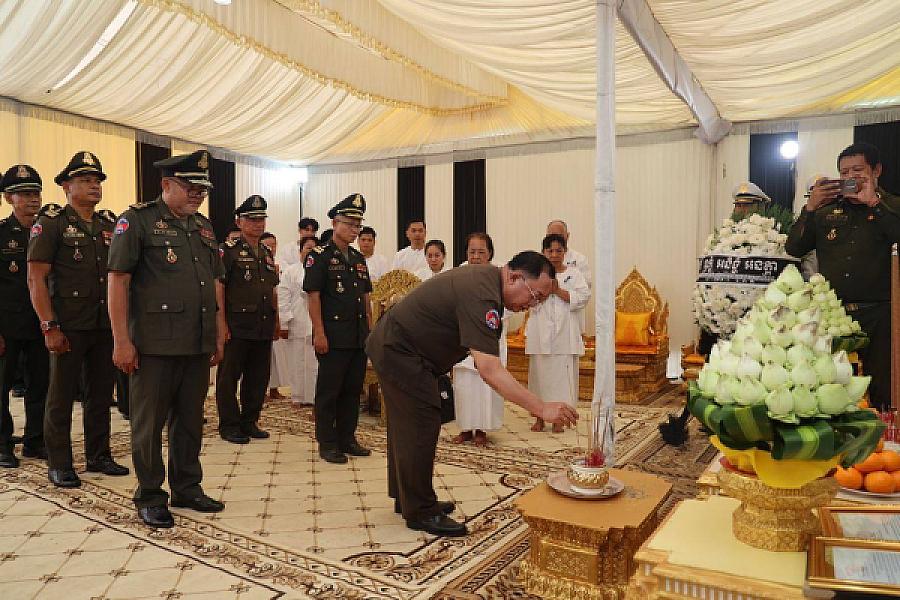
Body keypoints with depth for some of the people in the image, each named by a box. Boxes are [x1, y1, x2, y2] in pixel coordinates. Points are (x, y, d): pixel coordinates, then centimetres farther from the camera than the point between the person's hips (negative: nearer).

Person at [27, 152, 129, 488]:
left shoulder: (110, 225, 12)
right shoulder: (51, 223, -3)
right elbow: (35, 278, -8)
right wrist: (50, 327, -14)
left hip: (106, 326, 5)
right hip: (69, 327, -5)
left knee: (101, 394, 12)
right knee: (62, 397, 5)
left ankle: (98, 456, 24)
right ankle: (58, 465, 17)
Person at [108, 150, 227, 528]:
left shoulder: (204, 227, 15)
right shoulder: (138, 220, -4)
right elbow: (117, 280, -9)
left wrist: (219, 335, 14)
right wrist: (121, 340, -13)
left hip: (199, 344, 6)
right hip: (155, 343, -6)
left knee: (190, 419, 14)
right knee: (149, 422, 5)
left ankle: (187, 488, 27)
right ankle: (150, 496, 19)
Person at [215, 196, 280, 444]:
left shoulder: (267, 253, 16)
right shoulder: (228, 250, -5)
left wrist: (276, 320, 17)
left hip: (264, 327, 7)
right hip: (236, 326, -6)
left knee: (259, 377, 11)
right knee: (229, 377, 4)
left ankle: (249, 421, 24)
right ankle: (229, 426, 14)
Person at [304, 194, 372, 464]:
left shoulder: (359, 258, 15)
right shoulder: (319, 256, -6)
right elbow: (313, 296, -11)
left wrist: (370, 329, 13)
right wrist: (319, 333, -16)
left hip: (359, 337, 7)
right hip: (333, 337, -7)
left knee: (353, 389, 12)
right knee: (329, 391, 2)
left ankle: (347, 438, 24)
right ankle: (327, 443, 13)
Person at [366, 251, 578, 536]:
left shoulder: (488, 276, 2)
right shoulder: (481, 296, -30)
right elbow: (490, 370, -37)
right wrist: (543, 409, -39)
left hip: (392, 345, 11)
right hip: (399, 351, -11)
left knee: (406, 424, 17)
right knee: (422, 425, -8)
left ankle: (406, 498, 30)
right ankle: (421, 512, 4)